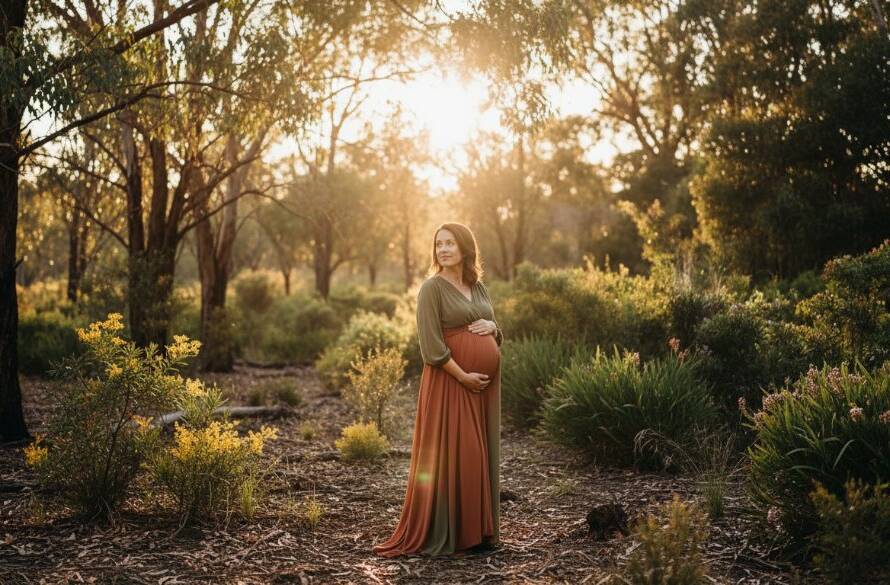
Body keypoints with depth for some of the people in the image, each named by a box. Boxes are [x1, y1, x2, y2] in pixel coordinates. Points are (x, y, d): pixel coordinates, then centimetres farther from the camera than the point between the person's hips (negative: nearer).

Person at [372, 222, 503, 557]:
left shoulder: (478, 287, 13)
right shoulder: (432, 288, -6)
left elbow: (496, 334, 20)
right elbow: (431, 345, -14)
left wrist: (491, 326, -3)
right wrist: (464, 376, -17)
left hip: (484, 384, 7)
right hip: (450, 382, -7)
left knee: (480, 455, 9)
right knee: (449, 455, -6)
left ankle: (477, 531, 18)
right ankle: (440, 537, 2)